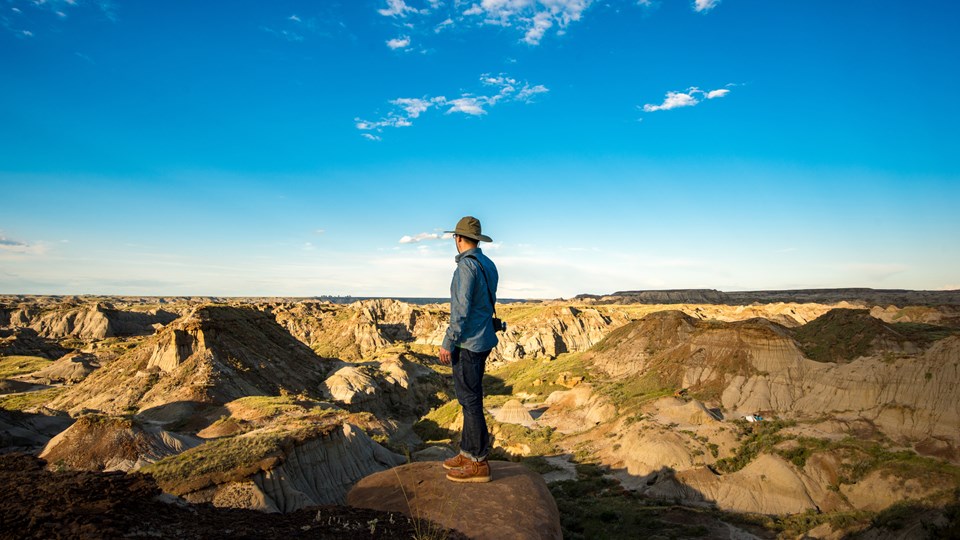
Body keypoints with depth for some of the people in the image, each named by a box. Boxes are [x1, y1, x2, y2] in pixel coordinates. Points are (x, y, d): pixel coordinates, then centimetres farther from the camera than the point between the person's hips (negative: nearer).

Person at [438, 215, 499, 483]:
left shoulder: (467, 266, -17)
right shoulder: (489, 265, 12)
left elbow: (461, 309, -22)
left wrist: (448, 343, -18)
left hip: (467, 342, -10)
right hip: (483, 340, 10)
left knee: (469, 400, -2)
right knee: (470, 397, 16)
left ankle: (478, 463, 6)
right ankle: (468, 453, 26)